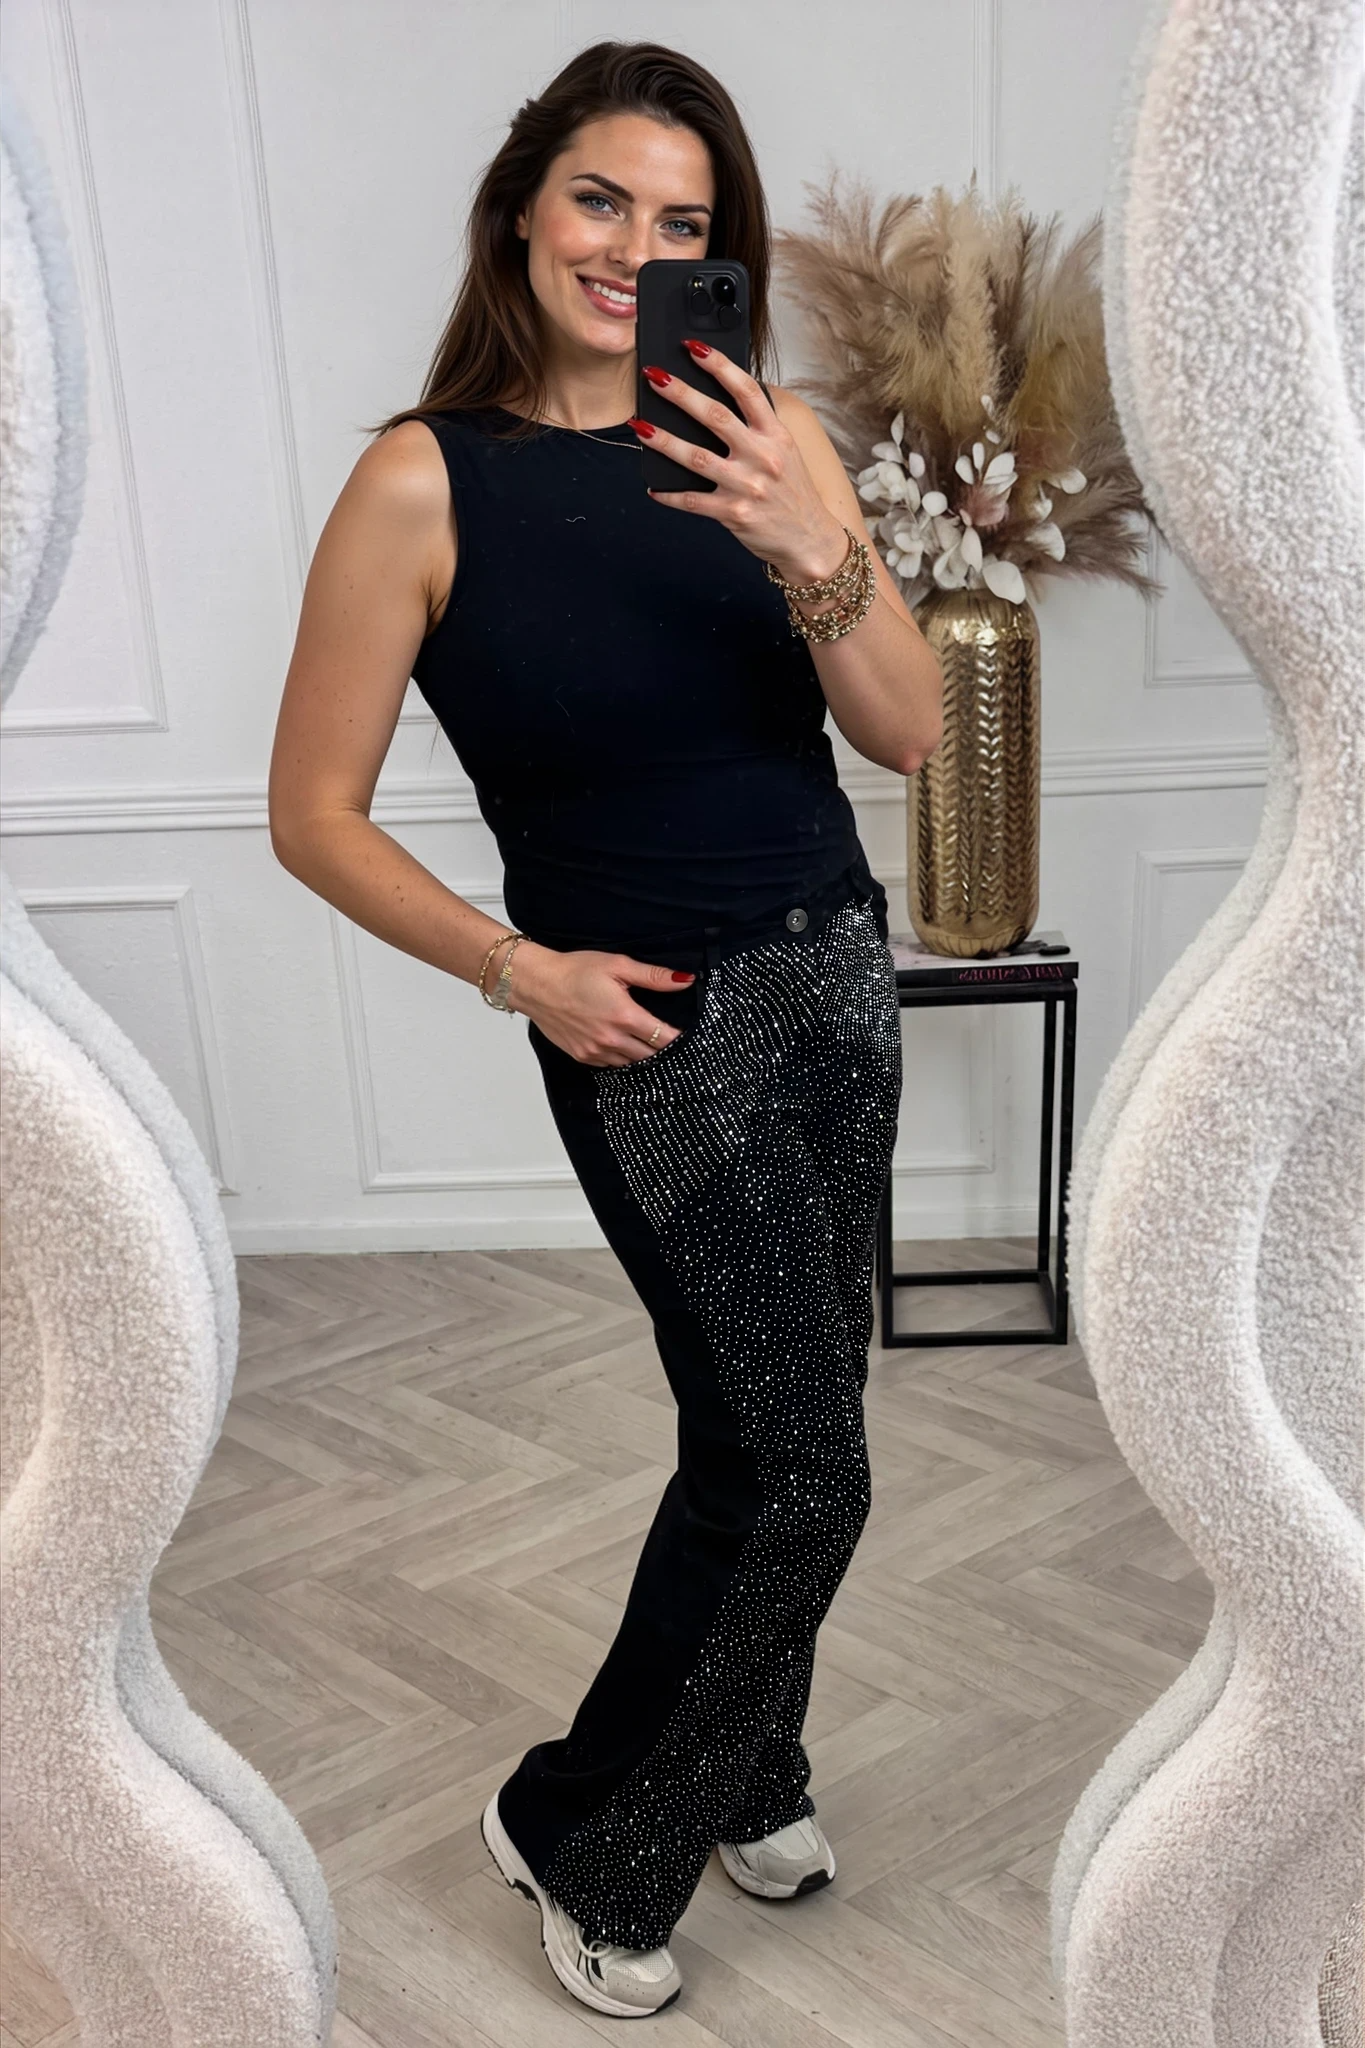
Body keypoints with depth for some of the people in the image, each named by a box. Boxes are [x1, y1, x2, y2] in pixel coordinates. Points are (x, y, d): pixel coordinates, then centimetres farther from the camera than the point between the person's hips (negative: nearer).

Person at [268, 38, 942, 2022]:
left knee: (768, 1437, 14)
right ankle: (581, 1835, 22)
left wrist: (808, 552, -22)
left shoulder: (765, 436, 0)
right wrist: (522, 969, -13)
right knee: (801, 1467, -3)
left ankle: (743, 1775, 40)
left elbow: (912, 732, -5)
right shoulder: (427, 478, -11)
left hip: (836, 976, 5)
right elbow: (313, 811, -6)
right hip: (653, 1019, -5)